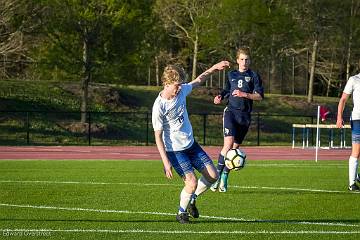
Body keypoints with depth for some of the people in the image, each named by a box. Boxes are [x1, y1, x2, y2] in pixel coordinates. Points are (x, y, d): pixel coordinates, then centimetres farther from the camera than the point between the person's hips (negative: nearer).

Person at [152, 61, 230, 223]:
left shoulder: (181, 90, -4)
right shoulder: (159, 107, -22)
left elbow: (197, 81, 19)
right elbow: (158, 136, -18)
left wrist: (214, 68, 18)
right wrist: (166, 162, -21)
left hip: (191, 144, 7)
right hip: (174, 150, -7)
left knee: (213, 176, 2)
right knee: (192, 183, -18)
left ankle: (191, 199, 25)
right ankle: (181, 213, 8)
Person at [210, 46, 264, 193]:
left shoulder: (254, 76, 5)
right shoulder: (231, 75, 14)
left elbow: (260, 96, -2)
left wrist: (244, 94, -15)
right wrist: (220, 97, 6)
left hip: (245, 115, 0)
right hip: (231, 111, 0)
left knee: (235, 147, 4)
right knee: (228, 144, -20)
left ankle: (224, 177, 19)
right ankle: (217, 176, -13)